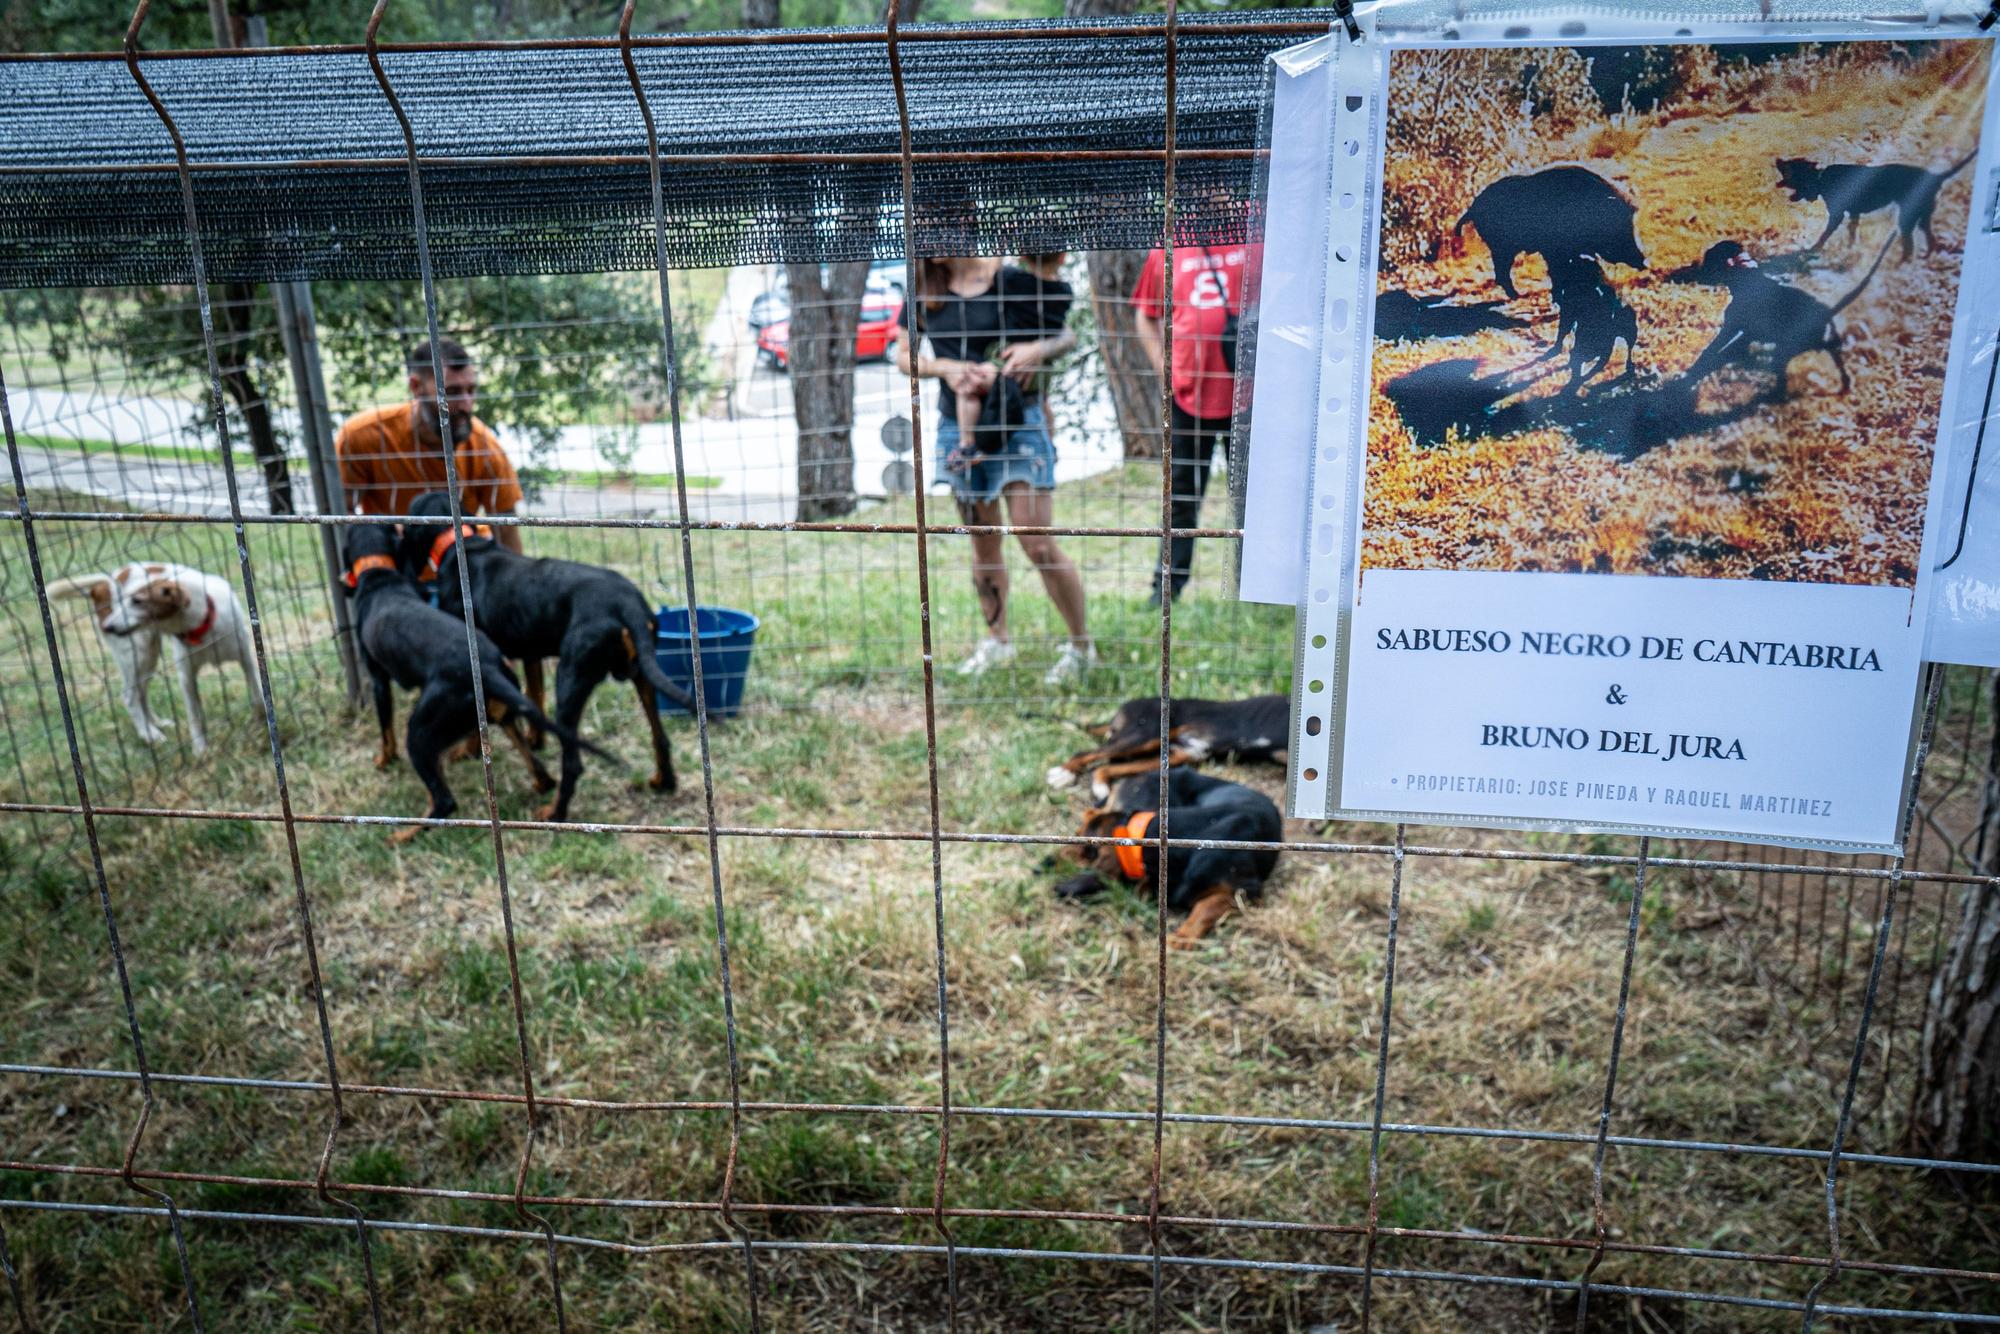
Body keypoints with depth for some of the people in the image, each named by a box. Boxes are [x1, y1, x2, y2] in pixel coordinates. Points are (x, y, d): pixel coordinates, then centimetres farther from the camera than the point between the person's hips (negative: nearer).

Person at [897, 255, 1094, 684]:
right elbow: (905, 355, 8)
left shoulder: (1013, 281, -8)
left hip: (1018, 423, -5)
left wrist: (1039, 349, -21)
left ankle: (1081, 645, 8)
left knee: (1038, 544, -8)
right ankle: (997, 640, 31)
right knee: (984, 543, 15)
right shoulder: (923, 289, 3)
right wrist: (945, 367, -11)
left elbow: (1070, 336, 0)